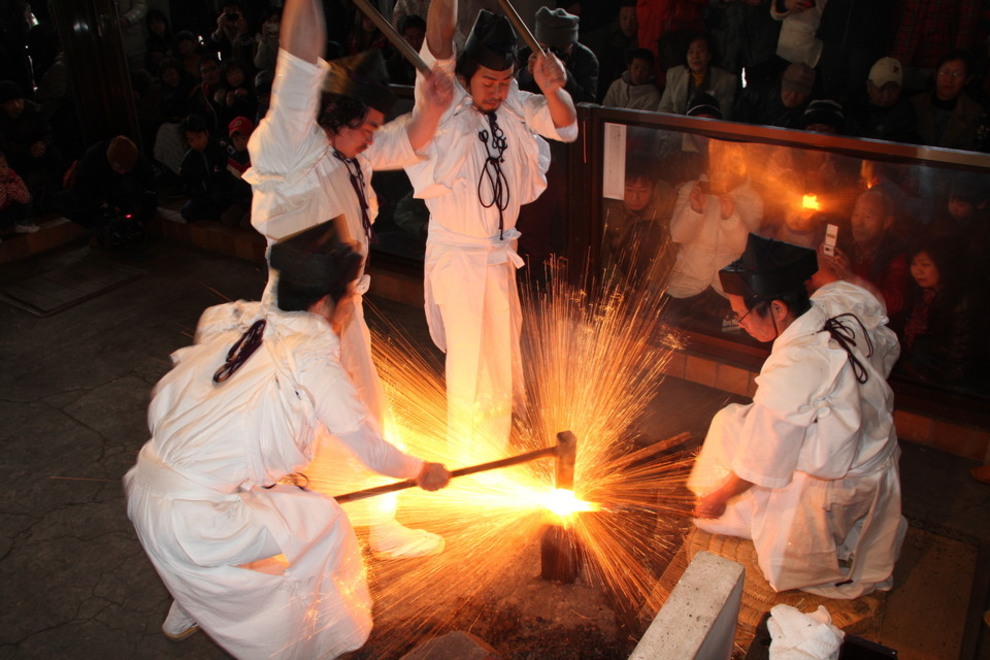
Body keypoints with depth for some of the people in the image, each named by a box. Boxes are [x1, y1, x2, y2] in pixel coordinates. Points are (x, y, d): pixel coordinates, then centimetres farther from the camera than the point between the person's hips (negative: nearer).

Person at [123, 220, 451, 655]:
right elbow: (372, 449, 0)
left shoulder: (229, 327, 5)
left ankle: (187, 614, 46)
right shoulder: (315, 367, -12)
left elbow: (161, 406, 12)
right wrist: (421, 472, 18)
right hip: (189, 525, -7)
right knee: (325, 522, 10)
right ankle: (291, 646, 27)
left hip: (143, 492, 7)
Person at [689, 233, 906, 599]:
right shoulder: (840, 301, -16)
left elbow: (762, 463, -23)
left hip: (834, 489, -8)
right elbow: (887, 348, 6)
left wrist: (718, 497, -4)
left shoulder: (790, 374, -37)